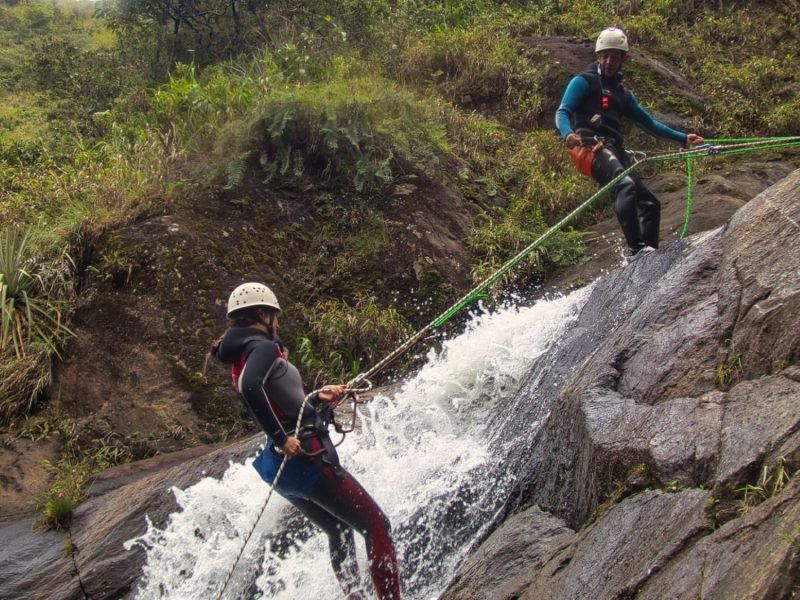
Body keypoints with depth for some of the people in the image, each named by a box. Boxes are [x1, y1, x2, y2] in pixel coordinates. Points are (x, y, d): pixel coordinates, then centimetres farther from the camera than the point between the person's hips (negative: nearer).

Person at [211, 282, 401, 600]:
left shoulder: (243, 354, 15)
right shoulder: (262, 347, -14)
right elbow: (250, 388, -35)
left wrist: (318, 399, 17)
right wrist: (281, 437, -29)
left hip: (280, 465, 10)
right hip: (306, 459, -10)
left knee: (339, 532, 25)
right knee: (376, 526, -1)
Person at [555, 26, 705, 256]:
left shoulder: (622, 93, 28)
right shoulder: (584, 82, 8)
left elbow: (650, 123, 32)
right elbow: (562, 113, -5)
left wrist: (683, 138, 27)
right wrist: (568, 134, -28)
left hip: (615, 153, 8)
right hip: (590, 148, -8)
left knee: (650, 204, 1)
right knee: (626, 185, -33)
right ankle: (637, 249, -41)